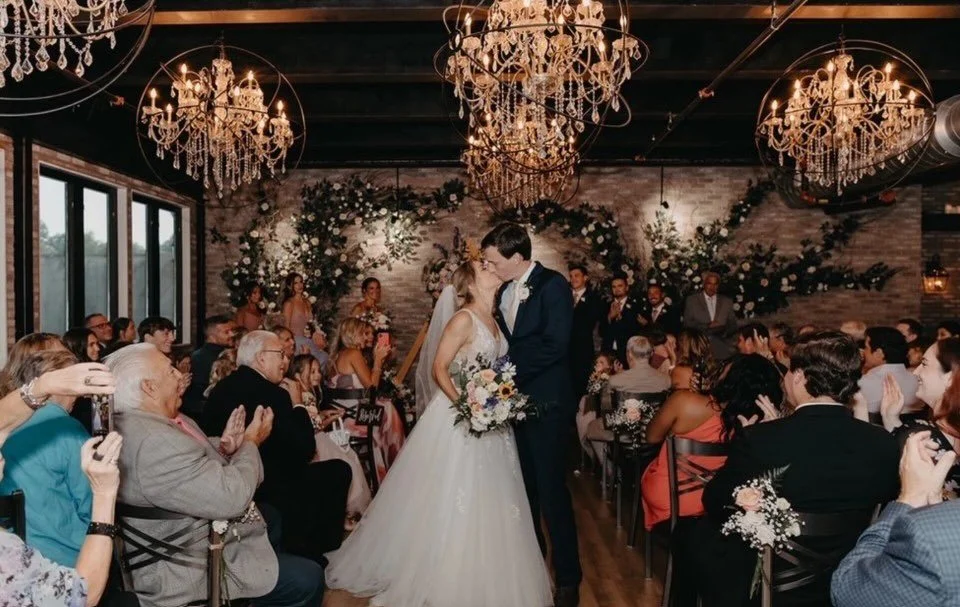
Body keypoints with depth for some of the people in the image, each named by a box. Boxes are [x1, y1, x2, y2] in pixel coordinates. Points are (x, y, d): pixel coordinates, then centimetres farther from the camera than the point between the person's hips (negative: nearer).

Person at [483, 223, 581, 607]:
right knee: (526, 486, 18)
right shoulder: (503, 292, 9)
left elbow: (555, 345, -21)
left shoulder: (552, 285, -13)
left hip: (546, 403, -7)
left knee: (551, 489, -3)